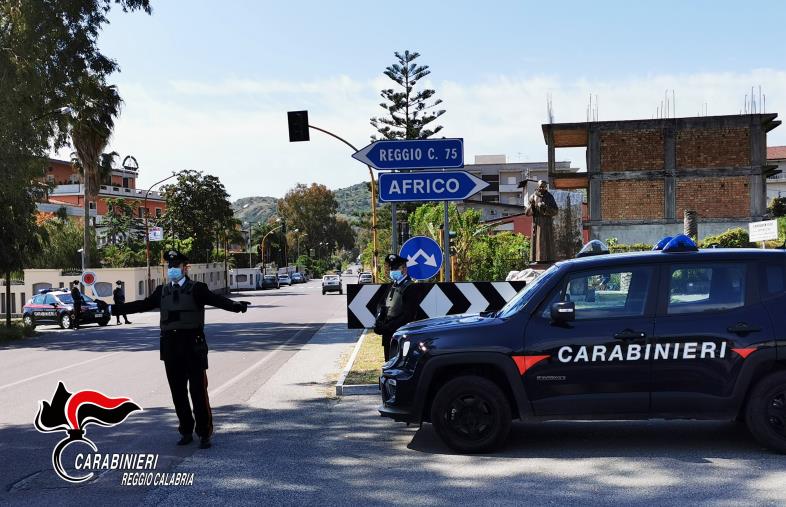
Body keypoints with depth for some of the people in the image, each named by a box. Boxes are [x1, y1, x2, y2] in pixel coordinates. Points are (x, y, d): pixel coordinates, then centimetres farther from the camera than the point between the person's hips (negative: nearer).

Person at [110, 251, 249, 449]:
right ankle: (186, 431, 22)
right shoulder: (162, 291, 13)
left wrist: (236, 305, -36)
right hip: (170, 346, 5)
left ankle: (204, 433, 8)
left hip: (193, 345, -5)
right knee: (178, 392, 10)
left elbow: (217, 300, -17)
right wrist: (113, 309, 15)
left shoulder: (197, 288, -2)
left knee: (198, 390, -2)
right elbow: (142, 304, 15)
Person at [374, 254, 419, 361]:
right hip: (388, 334, 8)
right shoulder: (392, 286, 14)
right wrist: (378, 322, -4)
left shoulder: (410, 287, -11)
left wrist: (388, 327, -18)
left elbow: (407, 315, -17)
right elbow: (382, 305, 15)